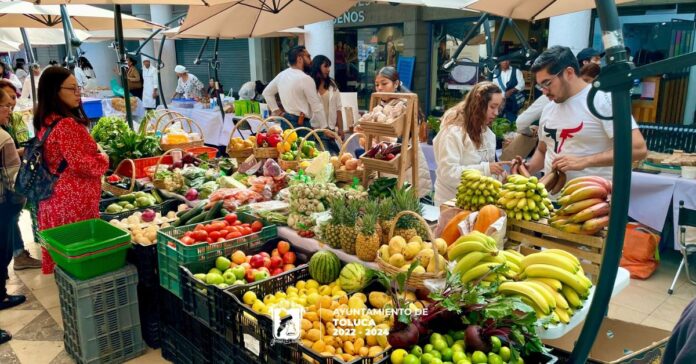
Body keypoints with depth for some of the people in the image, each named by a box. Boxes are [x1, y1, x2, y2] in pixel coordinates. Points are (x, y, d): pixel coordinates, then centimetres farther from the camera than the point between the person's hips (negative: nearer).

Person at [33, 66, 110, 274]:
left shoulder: (45, 122, 10)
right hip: (74, 200, -9)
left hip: (54, 198, 9)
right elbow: (80, 163, -24)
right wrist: (103, 160, -7)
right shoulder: (66, 124, -21)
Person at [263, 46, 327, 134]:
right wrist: (324, 128, -7)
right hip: (301, 124, -8)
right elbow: (316, 107, -13)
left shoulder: (281, 75, 9)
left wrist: (277, 112, 16)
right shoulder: (305, 79, -14)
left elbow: (267, 93, 21)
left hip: (285, 121, 8)